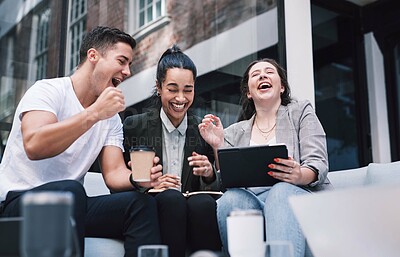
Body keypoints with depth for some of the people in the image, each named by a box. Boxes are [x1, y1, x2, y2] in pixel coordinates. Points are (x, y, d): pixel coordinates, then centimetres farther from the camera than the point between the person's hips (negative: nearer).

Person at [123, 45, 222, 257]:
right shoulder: (134, 126, 5)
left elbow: (217, 188, 14)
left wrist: (209, 174, -9)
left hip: (195, 214, 2)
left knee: (204, 203, -33)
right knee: (171, 198, -34)